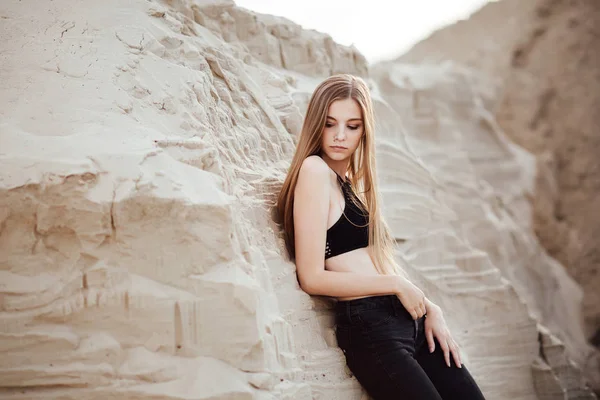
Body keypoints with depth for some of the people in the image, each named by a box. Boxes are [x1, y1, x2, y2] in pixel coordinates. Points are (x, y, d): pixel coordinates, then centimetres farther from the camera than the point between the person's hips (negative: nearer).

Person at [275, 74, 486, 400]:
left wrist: (428, 307, 2)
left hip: (411, 320, 8)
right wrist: (396, 285, -8)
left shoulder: (358, 180, 18)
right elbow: (312, 278, -12)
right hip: (368, 324, -7)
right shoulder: (315, 169, -6)